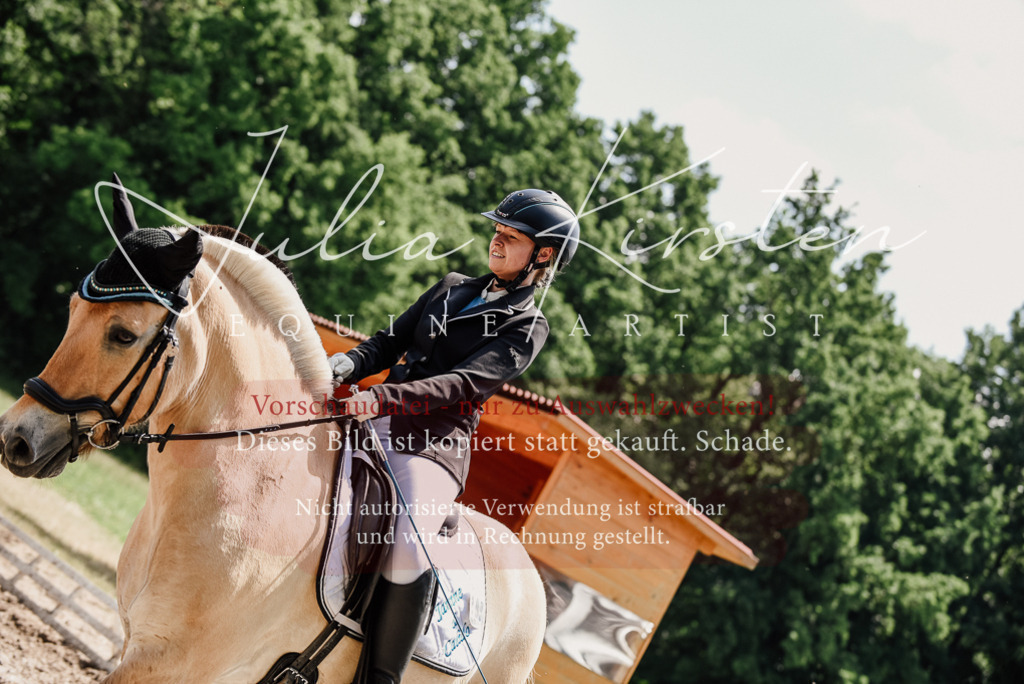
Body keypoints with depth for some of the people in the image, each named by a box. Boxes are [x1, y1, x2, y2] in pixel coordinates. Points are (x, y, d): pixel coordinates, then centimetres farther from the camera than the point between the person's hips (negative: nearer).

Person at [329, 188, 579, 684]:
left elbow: (466, 383, -13)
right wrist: (349, 364, -7)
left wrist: (386, 398, -28)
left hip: (436, 445, -6)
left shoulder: (527, 327, 2)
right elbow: (390, 341, 17)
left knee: (408, 548, -31)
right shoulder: (451, 289, 22)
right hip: (379, 424, 6)